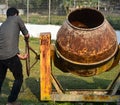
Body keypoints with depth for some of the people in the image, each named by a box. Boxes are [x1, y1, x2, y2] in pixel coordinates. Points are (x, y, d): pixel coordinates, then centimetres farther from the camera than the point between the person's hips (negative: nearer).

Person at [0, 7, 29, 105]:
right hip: (10, 56, -6)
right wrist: (26, 38, 36)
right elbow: (26, 35, 11)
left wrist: (19, 56, 30)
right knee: (19, 78, 13)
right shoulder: (17, 18, 7)